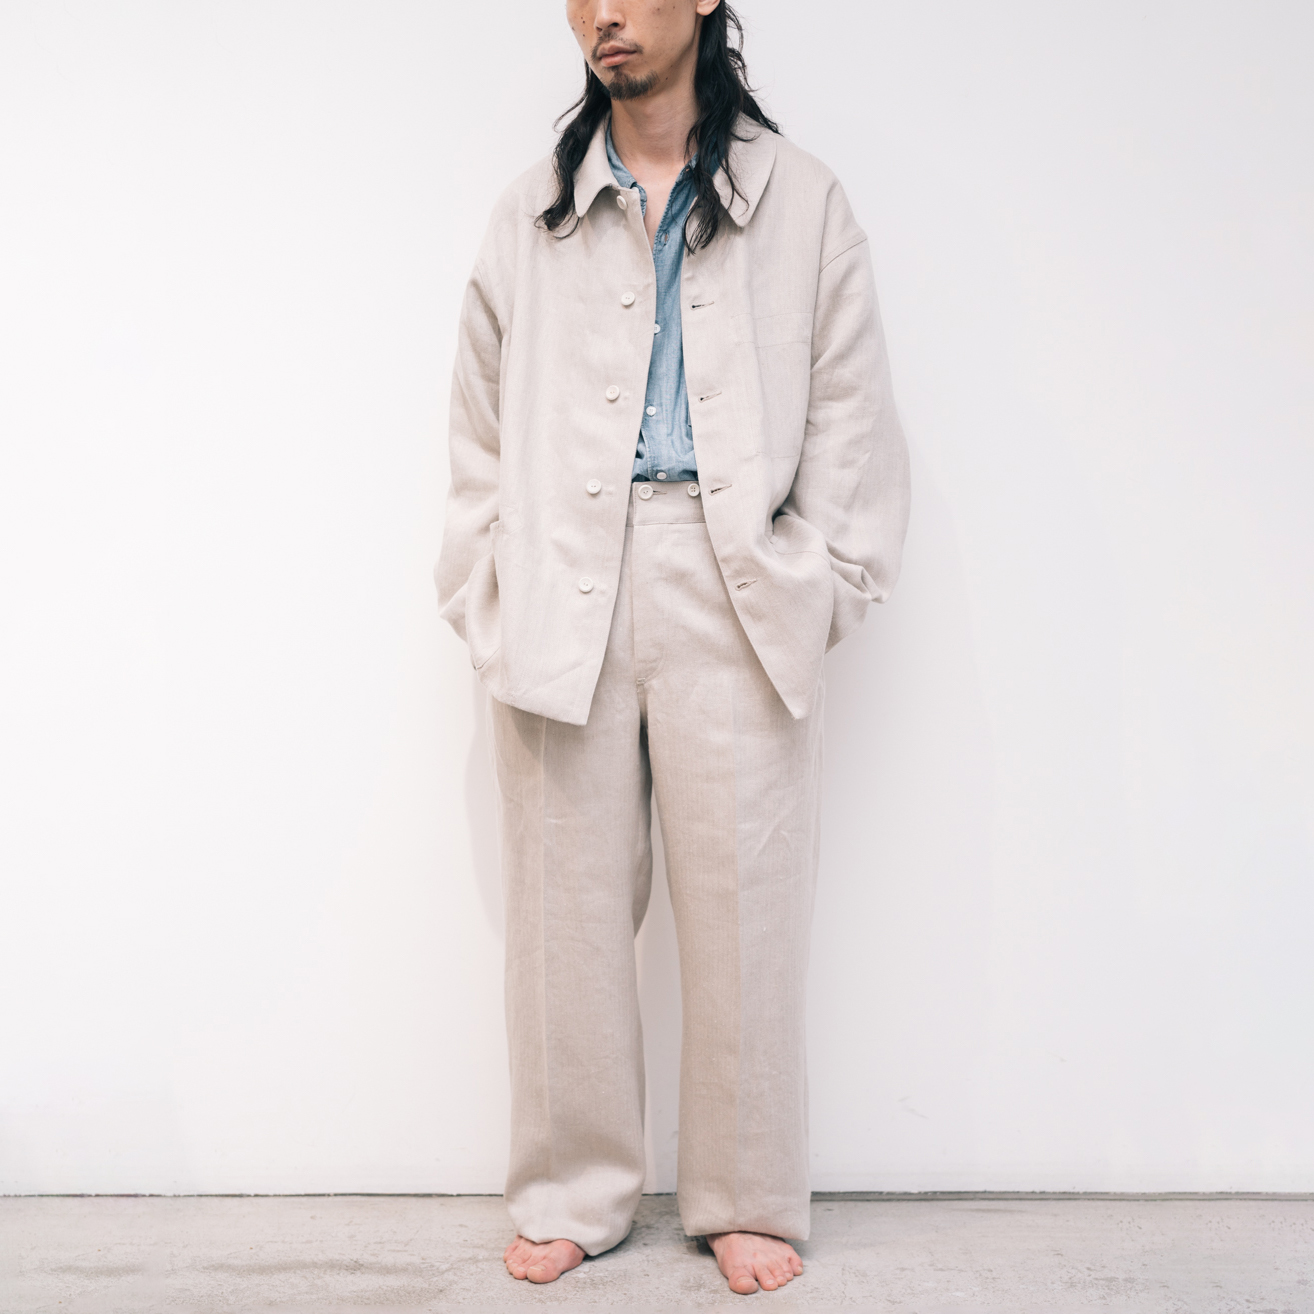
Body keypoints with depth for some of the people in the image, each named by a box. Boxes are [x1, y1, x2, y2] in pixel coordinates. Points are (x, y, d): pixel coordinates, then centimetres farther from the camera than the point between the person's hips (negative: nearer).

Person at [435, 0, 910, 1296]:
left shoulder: (800, 201, 10)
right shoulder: (529, 216, 15)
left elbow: (849, 412, 6)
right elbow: (481, 428, 13)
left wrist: (819, 588, -2)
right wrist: (487, 596, 4)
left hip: (735, 597, -1)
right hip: (562, 595, 2)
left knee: (743, 907, 1)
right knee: (567, 902, 5)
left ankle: (750, 1202, 19)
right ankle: (572, 1193, 21)